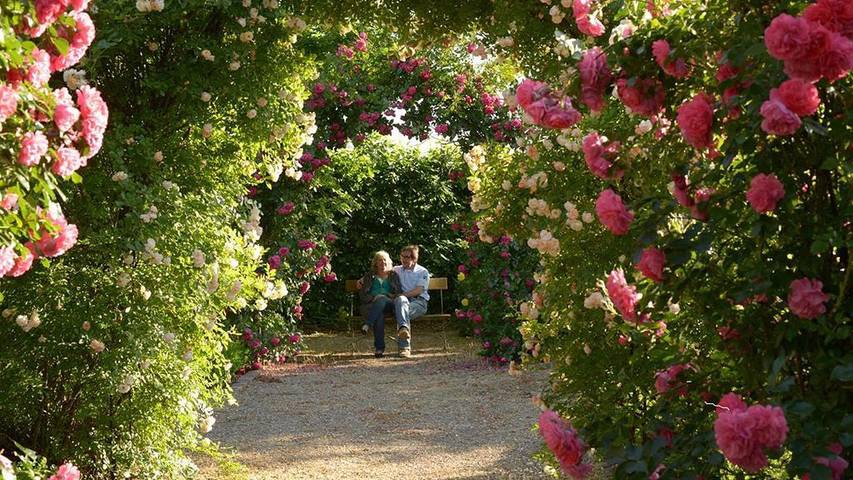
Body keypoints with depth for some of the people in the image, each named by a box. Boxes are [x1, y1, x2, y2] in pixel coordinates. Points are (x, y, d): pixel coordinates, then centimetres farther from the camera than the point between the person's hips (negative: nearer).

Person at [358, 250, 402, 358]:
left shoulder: (393, 275, 23)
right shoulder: (369, 275, 23)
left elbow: (399, 293, 13)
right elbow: (362, 295, 14)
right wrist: (373, 298, -7)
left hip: (388, 304, 0)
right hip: (370, 305, 0)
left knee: (381, 299, -38)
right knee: (379, 315, -37)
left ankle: (367, 325, -46)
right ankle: (379, 348, -43)